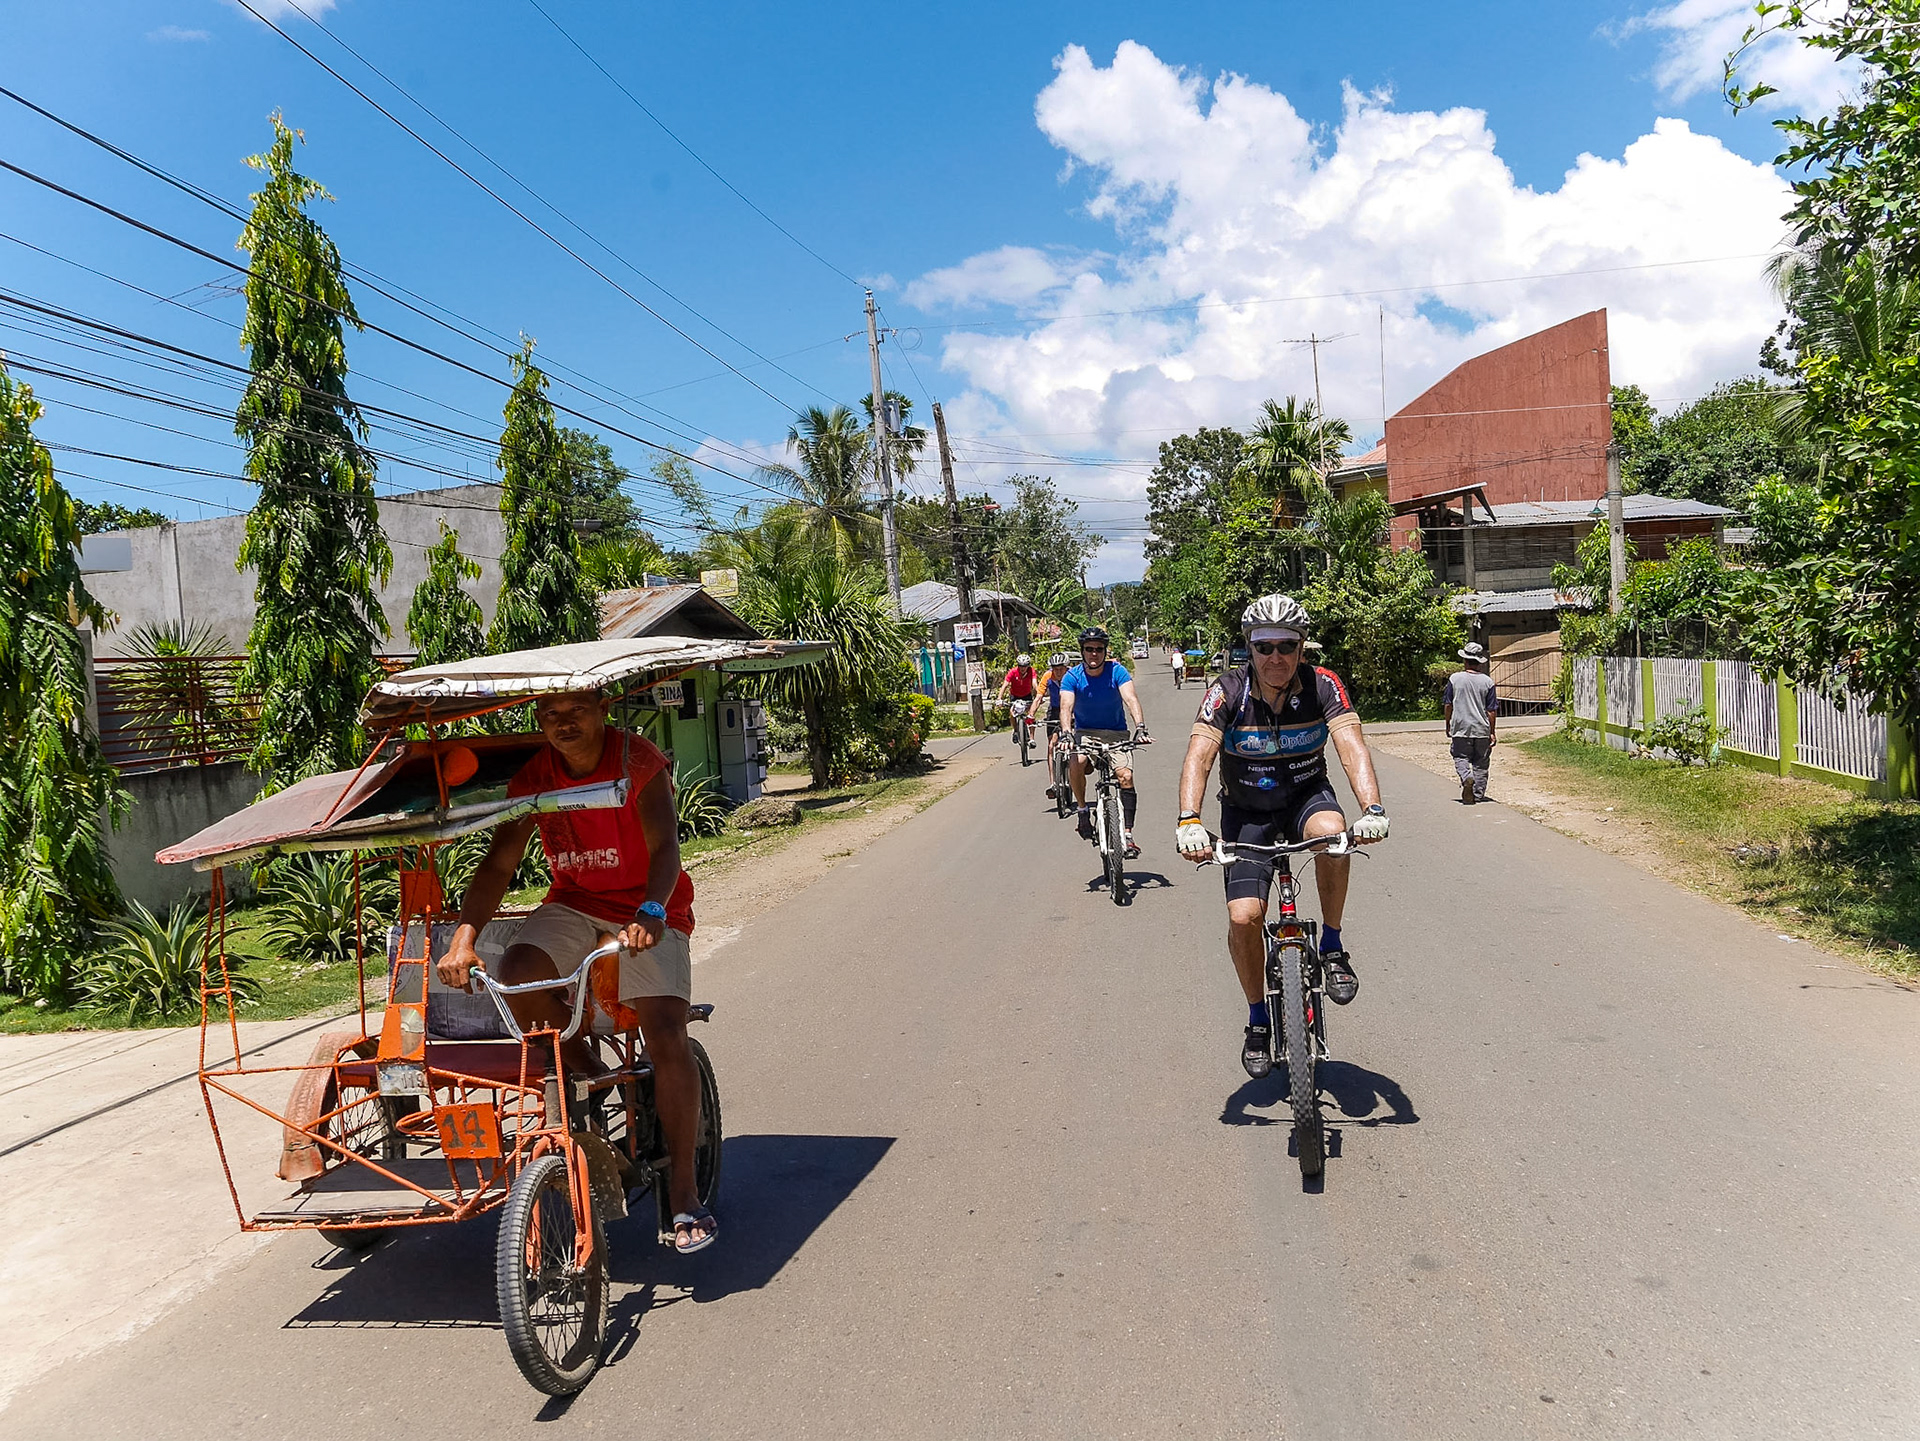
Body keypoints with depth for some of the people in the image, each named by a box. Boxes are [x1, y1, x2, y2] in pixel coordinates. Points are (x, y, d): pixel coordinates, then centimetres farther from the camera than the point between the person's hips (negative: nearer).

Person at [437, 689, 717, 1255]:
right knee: (517, 976, -28)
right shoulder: (534, 776, -3)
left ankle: (684, 1192, -5)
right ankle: (588, 1074, 0)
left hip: (647, 913, -4)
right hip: (574, 904, 4)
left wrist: (650, 914, -44)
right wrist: (463, 937, -21)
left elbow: (664, 847, -26)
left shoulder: (638, 760, -15)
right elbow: (499, 864, -6)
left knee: (666, 1036, -20)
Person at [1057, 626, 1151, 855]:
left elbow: (1131, 699, -25)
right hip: (1085, 731, 0)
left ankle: (1127, 834, -17)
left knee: (1126, 775, -22)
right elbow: (1066, 707, -24)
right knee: (1075, 764, -30)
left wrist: (1140, 728, -43)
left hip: (1116, 733, 0)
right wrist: (1066, 733, -44)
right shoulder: (1072, 677, -10)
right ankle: (1083, 810, -6)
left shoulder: (1116, 671, -11)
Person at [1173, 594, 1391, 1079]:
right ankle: (1258, 1017, 13)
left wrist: (1372, 809, -45)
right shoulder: (1227, 693, -19)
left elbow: (1352, 746, -27)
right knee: (1243, 917, -13)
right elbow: (1198, 757, -29)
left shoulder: (1322, 686, -17)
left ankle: (1331, 947, -12)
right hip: (1247, 810, 0)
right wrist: (1188, 821, -46)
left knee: (1332, 832, -35)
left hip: (1307, 795, 0)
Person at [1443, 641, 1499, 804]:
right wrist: (1492, 733, 7)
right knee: (1481, 763, 11)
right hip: (1482, 730, 1)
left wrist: (1448, 726, 13)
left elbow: (1447, 705, 1)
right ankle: (1478, 794, 11)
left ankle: (1466, 777, -21)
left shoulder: (1454, 678, -5)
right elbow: (1492, 711, -1)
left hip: (1461, 728, -1)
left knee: (1461, 757, 8)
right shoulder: (1487, 681, -4)